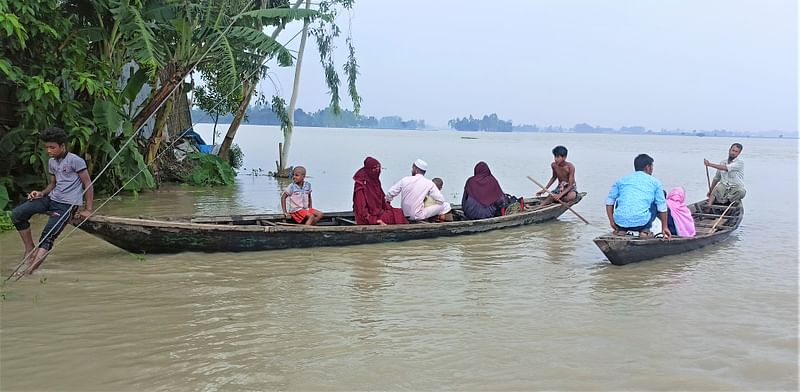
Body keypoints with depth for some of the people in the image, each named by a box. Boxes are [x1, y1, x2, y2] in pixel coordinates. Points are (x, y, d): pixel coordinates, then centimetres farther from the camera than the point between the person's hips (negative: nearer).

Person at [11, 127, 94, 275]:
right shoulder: (51, 162, 14)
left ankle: (30, 268, -28)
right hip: (52, 198, 8)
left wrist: (88, 209, -10)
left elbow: (88, 183, -8)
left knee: (48, 235, -21)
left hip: (67, 204, -8)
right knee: (17, 214, -9)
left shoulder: (75, 160, -9)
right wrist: (42, 193, 1)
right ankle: (30, 249, 1)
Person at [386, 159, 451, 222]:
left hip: (405, 215, 5)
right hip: (418, 216, -5)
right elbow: (440, 200, -7)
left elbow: (389, 194, 2)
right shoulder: (429, 183, -9)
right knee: (445, 205, 6)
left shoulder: (404, 180, -2)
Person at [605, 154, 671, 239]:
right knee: (655, 203, 23)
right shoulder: (655, 182, 11)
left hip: (620, 221, 2)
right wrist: (664, 228, 24)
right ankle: (645, 230, 14)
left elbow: (609, 201, 13)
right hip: (641, 222, -2)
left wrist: (612, 221, 17)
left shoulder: (621, 180, 17)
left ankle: (621, 229, 18)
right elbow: (662, 207, 14)